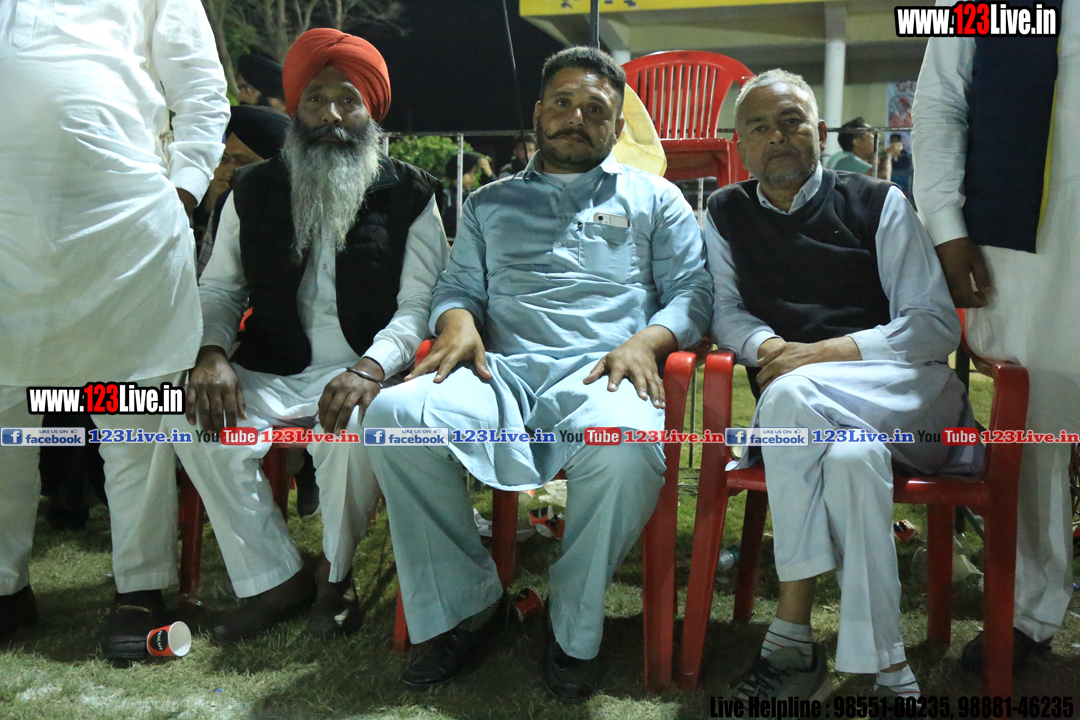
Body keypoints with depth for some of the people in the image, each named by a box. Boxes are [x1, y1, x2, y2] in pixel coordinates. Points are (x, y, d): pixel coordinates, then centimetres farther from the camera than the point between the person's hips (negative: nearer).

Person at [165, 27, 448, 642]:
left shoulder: (409, 195, 3)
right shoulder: (255, 191, 13)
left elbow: (418, 305, -5)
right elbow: (219, 288, 13)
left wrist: (370, 368, -26)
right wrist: (212, 354, -9)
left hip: (363, 371, -3)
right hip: (272, 374, 4)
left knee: (357, 424, -35)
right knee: (198, 420, -24)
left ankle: (335, 575, -5)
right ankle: (275, 580, -7)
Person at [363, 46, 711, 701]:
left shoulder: (653, 197, 24)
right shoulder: (490, 202, 30)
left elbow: (693, 292, 13)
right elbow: (459, 286, 23)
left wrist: (647, 340, -9)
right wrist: (458, 318, -2)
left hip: (602, 372, -2)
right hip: (502, 371, 2)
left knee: (626, 445, -39)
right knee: (392, 415, -29)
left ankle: (575, 629, -13)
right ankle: (469, 605, -11)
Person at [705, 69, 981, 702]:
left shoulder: (878, 203, 8)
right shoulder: (727, 214, 15)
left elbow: (938, 325, 0)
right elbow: (725, 310, 12)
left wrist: (825, 353, -15)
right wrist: (768, 346, -12)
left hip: (904, 389, -2)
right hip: (815, 412, 2)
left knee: (791, 396, -34)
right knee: (852, 457, -35)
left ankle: (793, 638, -29)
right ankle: (890, 671, -29)